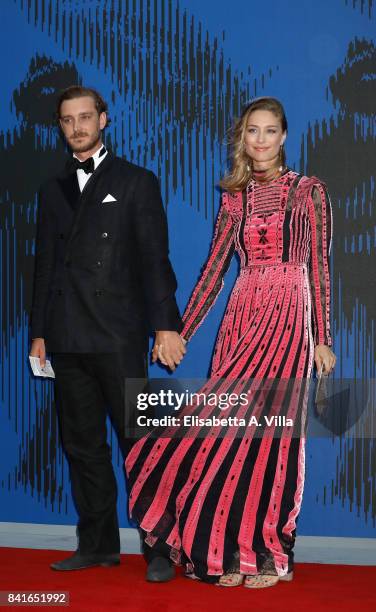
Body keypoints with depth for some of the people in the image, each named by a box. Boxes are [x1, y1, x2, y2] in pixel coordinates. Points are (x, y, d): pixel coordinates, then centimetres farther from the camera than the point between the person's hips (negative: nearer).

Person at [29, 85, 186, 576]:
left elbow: (155, 259, -2)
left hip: (119, 335, -5)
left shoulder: (137, 182, 5)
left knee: (138, 442, -4)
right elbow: (45, 263, 17)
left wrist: (165, 324, -11)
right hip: (67, 339, 5)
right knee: (83, 445, 8)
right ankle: (98, 545, 16)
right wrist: (39, 331, 12)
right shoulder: (54, 190, 18)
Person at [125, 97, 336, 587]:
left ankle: (268, 554, 7)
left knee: (269, 428, -5)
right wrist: (180, 334, 7)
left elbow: (319, 267, -2)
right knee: (229, 427, 0)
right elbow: (214, 267, 11)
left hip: (289, 318, -4)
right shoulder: (235, 198, 12)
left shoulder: (308, 191, 1)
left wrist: (322, 339, -6)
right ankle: (227, 548, 12)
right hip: (241, 318, 4)